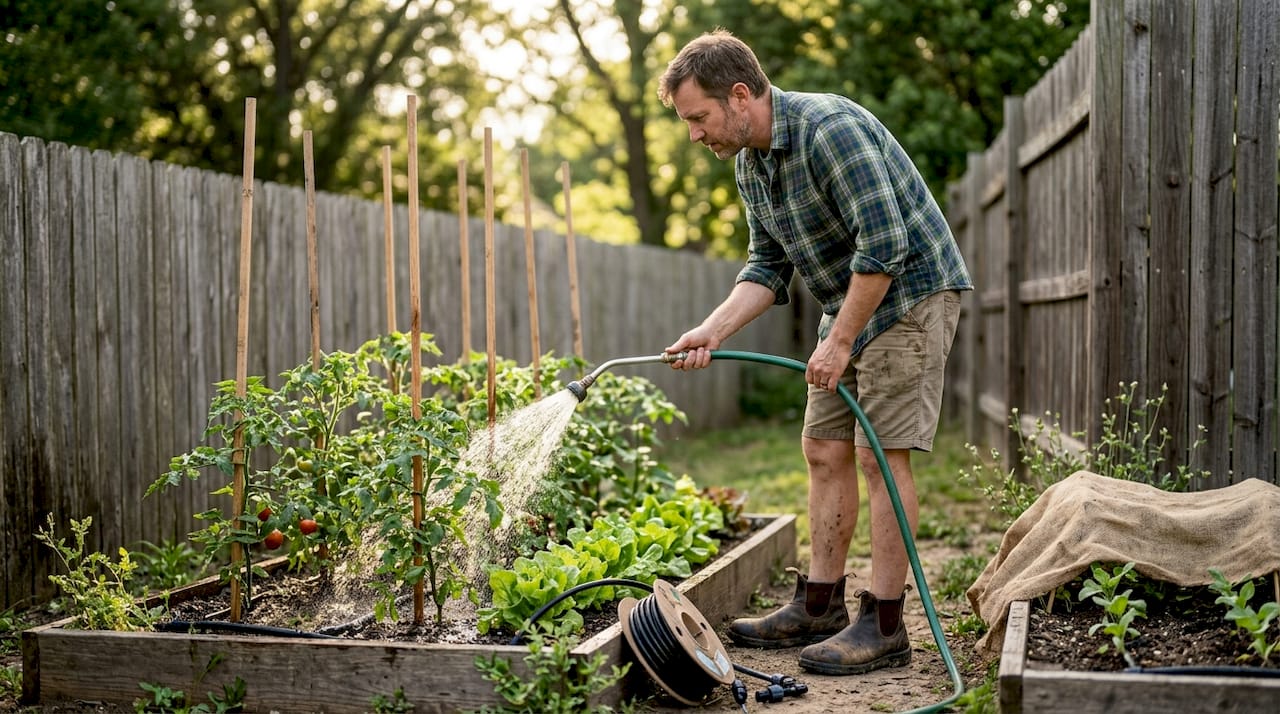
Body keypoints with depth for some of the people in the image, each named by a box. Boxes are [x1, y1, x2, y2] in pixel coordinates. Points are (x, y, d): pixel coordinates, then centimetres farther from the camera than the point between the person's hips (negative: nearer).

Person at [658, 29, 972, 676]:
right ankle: (819, 608, 16)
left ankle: (883, 626, -5)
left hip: (910, 290, -9)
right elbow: (768, 265, 9)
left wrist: (840, 341, -23)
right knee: (824, 450, 8)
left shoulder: (829, 129, -25)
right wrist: (713, 330, -6)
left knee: (881, 454, -11)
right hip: (849, 302, 9)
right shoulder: (748, 162, 5)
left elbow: (885, 244, -28)